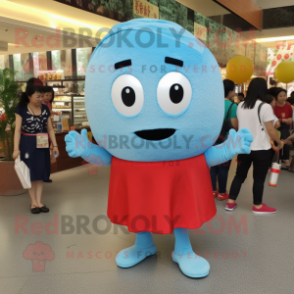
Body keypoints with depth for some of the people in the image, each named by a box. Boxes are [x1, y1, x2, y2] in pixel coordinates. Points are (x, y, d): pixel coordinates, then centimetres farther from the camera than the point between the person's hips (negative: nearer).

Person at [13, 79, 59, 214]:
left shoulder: (45, 109, 3)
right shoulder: (21, 109, -7)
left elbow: (50, 129, 7)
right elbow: (18, 130, -9)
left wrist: (55, 145, 2)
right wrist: (16, 148, -16)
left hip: (42, 145, 3)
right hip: (28, 145, -3)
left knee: (40, 174, 6)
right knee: (31, 174, 5)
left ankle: (39, 201, 13)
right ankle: (33, 202, 14)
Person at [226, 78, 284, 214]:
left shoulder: (241, 106, 3)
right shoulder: (265, 107, -16)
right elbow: (270, 130, -15)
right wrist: (279, 142, 2)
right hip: (261, 149, -5)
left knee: (240, 175, 15)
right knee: (259, 178, 8)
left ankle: (230, 202, 19)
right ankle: (258, 206, 20)